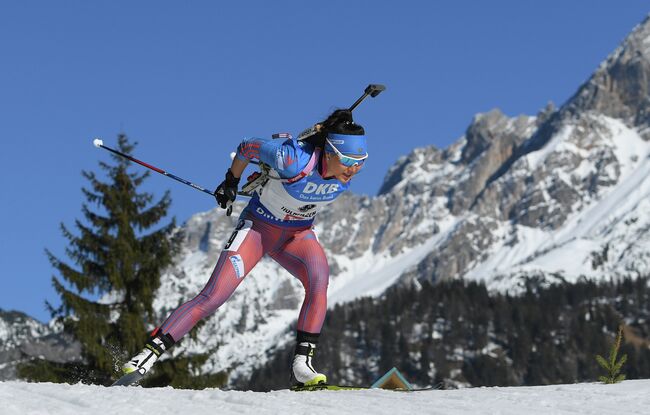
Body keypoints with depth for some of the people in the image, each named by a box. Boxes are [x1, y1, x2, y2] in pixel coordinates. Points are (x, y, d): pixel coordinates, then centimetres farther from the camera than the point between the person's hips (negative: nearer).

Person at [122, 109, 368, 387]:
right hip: (258, 227, -4)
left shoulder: (350, 168, -20)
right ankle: (149, 353, -6)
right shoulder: (294, 159, -35)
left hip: (297, 234, 4)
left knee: (319, 277, -29)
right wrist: (231, 182, 1)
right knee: (212, 297, -14)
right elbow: (248, 147, -16)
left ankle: (301, 365, -28)